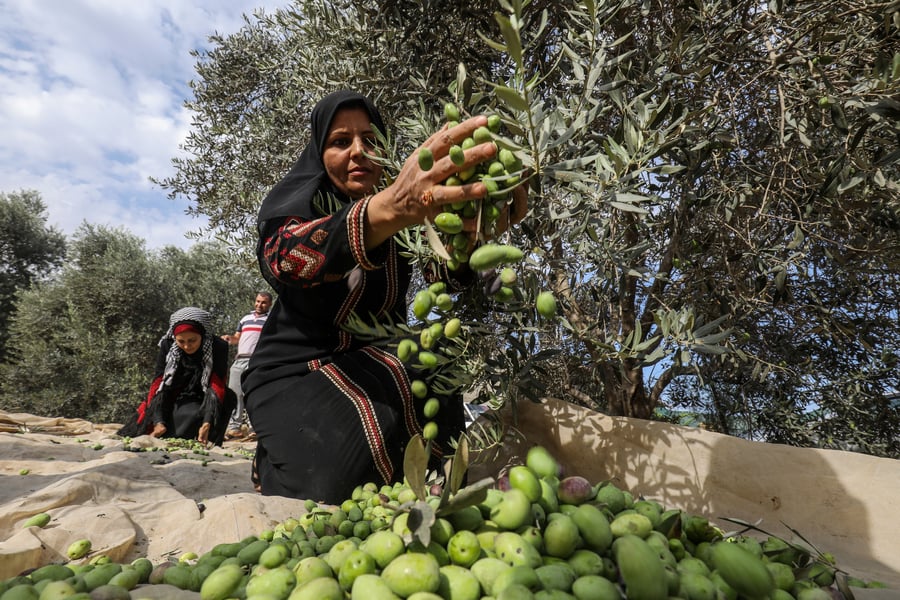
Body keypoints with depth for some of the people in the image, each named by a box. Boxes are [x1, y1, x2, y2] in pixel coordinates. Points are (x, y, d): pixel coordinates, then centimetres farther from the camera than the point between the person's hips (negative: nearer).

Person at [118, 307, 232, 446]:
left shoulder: (218, 348, -18)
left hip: (201, 405, -2)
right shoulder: (167, 346, -11)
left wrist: (207, 424, -36)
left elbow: (216, 387, -23)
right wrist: (158, 421, -27)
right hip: (172, 403, 2)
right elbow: (158, 384, -14)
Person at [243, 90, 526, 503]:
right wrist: (387, 210, -56)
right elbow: (285, 256, -36)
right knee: (342, 473, -27)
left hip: (375, 366, 4)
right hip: (296, 371, -3)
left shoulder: (403, 209, 0)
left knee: (437, 413, -24)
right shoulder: (295, 203, -10)